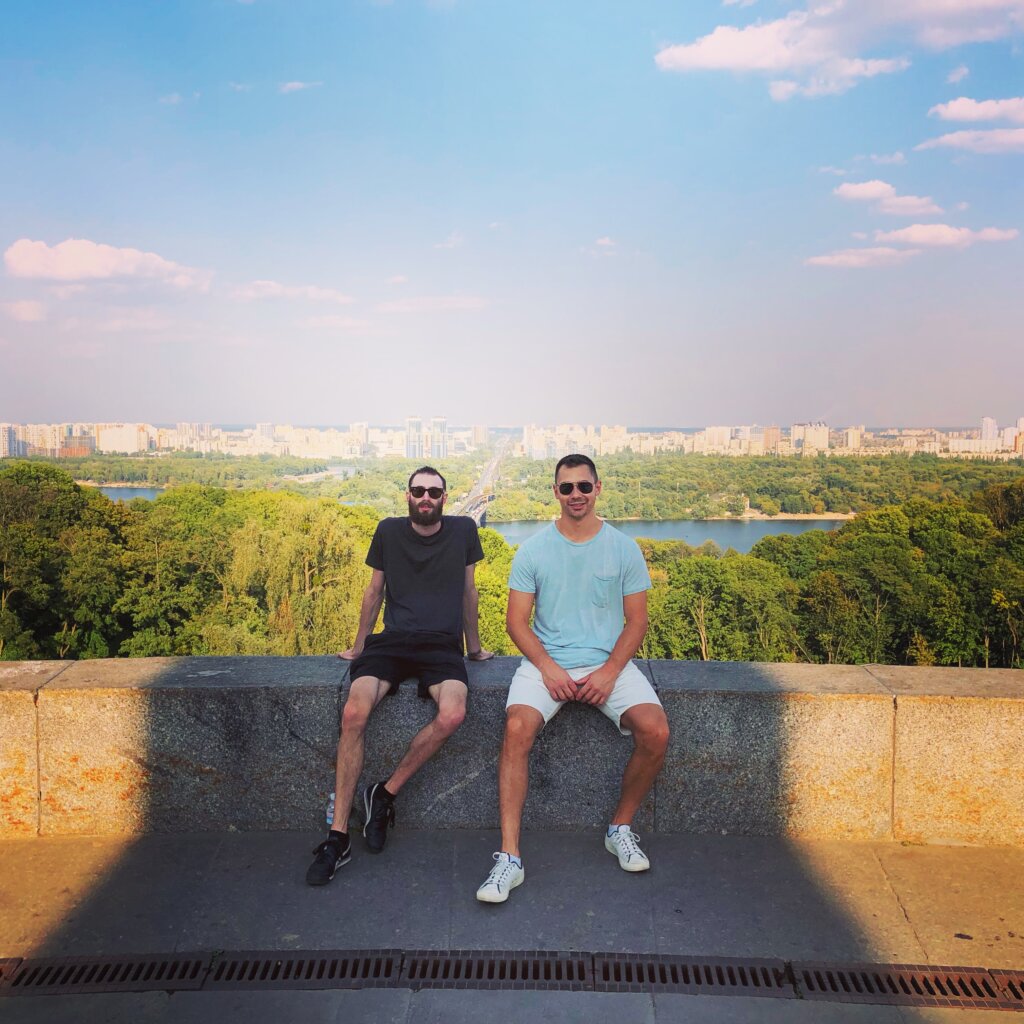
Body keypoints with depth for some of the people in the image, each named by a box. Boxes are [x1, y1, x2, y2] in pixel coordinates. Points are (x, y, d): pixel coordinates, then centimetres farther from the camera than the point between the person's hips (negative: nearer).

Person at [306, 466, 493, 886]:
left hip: (442, 645, -1)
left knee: (453, 714, -33)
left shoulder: (463, 530, 8)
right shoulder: (389, 531, 9)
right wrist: (358, 646, 23)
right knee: (353, 714, -28)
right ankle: (338, 837, -20)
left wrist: (474, 646, 23)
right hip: (392, 641, 1)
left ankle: (385, 793, -12)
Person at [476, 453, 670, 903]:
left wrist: (609, 672, -11)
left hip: (609, 663, 1)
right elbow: (517, 621, 1)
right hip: (547, 661, -1)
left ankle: (621, 828, 4)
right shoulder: (533, 550, 2)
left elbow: (637, 621, 4)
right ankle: (509, 857, -21)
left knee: (656, 732, -22)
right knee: (517, 728, -28)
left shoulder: (623, 548, 4)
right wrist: (549, 668, -14)